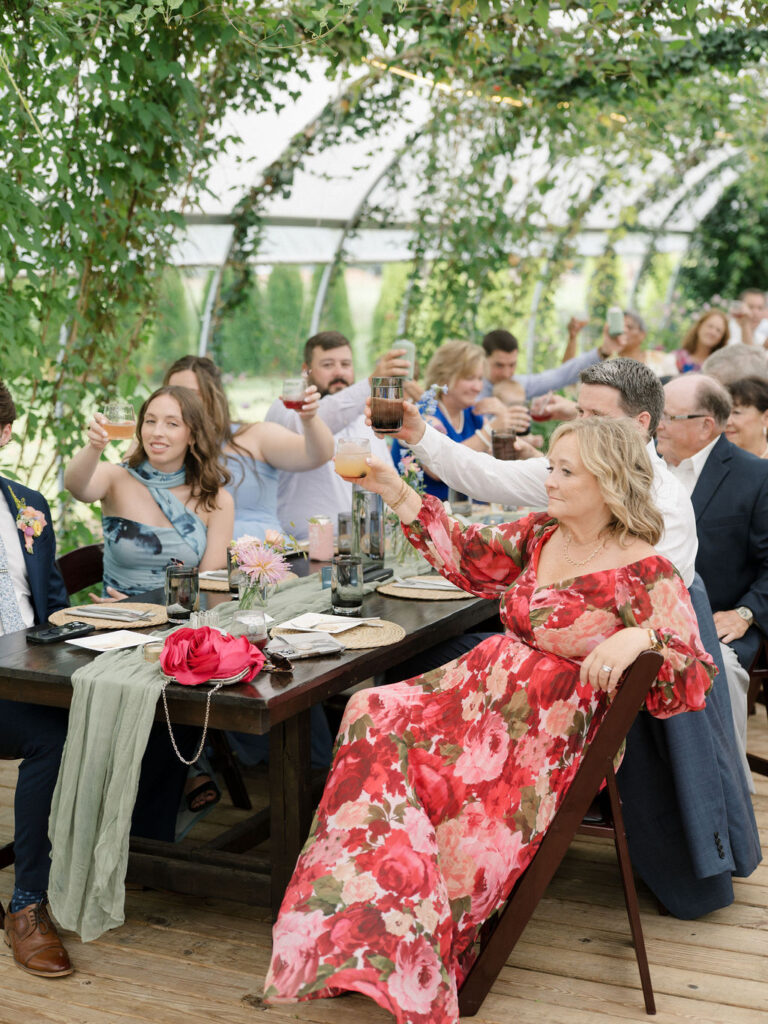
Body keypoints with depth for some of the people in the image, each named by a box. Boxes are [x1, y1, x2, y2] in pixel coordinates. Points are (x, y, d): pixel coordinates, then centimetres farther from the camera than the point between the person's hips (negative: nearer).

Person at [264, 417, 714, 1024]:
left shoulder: (645, 573, -12)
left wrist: (640, 635, -35)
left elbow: (692, 670, -15)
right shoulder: (541, 533, 8)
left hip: (547, 730, -7)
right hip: (488, 688, 7)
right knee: (376, 718, -13)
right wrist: (400, 496, 10)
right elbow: (469, 555, 17)